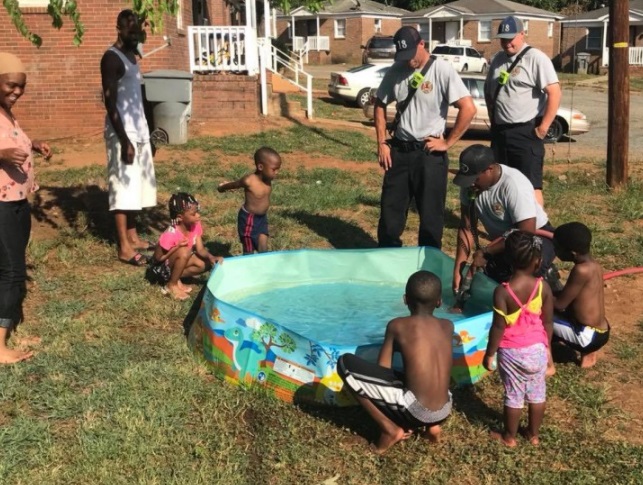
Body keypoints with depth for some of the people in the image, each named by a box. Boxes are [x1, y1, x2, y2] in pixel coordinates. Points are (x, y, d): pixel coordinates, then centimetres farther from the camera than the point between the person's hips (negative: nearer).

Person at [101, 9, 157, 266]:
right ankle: (124, 247, -3)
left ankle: (133, 237, 22)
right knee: (123, 187, -7)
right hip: (122, 133, -9)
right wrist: (124, 140, -23)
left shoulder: (131, 55, 15)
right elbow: (110, 102, -19)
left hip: (138, 130, 9)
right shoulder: (112, 58, -14)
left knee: (136, 185, 13)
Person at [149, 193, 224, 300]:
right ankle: (171, 285, -16)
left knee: (205, 264, -14)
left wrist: (211, 257, -32)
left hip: (178, 262, 7)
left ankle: (175, 278, 0)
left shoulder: (195, 225, -13)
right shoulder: (171, 234, -33)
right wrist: (177, 247, -34)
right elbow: (157, 258, -23)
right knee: (184, 251, -34)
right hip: (162, 266, -7)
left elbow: (200, 250, -11)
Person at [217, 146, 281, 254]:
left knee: (263, 249, 7)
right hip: (248, 219, -6)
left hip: (262, 218, 6)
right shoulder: (249, 181, -29)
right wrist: (222, 188, 15)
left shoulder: (268, 179, -7)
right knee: (249, 251, 7)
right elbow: (234, 184, -6)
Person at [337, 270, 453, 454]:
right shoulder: (448, 326, 9)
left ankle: (390, 429, 0)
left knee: (345, 363, -1)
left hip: (415, 411, -6)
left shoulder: (397, 325, -2)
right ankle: (432, 425, 18)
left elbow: (382, 369, 3)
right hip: (444, 411, 6)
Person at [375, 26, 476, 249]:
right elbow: (380, 105, 15)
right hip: (399, 150, 5)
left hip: (429, 153, -5)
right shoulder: (396, 71, 2)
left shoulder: (441, 70, -13)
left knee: (430, 214, 6)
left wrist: (447, 142, -14)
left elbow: (468, 108, -18)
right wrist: (382, 143, 7)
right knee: (390, 210, 11)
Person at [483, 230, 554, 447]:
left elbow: (498, 327, -17)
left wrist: (490, 354, -4)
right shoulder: (544, 287, -13)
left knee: (513, 395, 14)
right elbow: (547, 323, -2)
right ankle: (533, 434, 36)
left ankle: (509, 437, 31)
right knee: (537, 393, 20)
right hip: (537, 349, 3)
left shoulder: (502, 291, -22)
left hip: (512, 352, -3)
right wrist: (547, 348, 14)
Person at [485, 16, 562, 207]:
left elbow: (554, 93, -16)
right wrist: (492, 119, 15)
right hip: (499, 131, 7)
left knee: (531, 185, -8)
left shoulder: (536, 58, -10)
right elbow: (488, 91, 25)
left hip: (526, 131, -7)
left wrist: (543, 128, -16)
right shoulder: (498, 59, 13)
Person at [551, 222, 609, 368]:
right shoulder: (594, 265, 1)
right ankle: (588, 352, 20)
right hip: (601, 332, 9)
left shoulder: (581, 270, -26)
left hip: (589, 336, -9)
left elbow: (560, 304, -18)